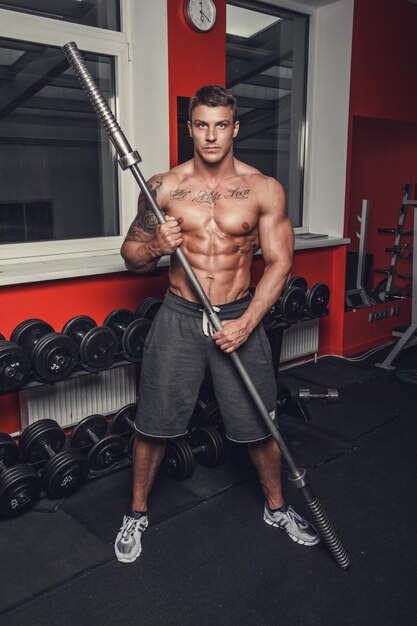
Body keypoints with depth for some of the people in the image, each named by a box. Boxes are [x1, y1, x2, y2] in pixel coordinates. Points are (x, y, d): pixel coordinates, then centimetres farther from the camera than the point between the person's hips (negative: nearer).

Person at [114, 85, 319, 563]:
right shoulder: (163, 188, -1)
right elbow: (131, 257, 6)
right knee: (153, 425, 7)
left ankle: (276, 508, 37)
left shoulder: (264, 190, -2)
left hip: (241, 317, 0)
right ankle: (137, 514, 32)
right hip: (178, 318, 1)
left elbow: (278, 262, -3)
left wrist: (246, 324, -14)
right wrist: (156, 246, -18)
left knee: (259, 425, 9)